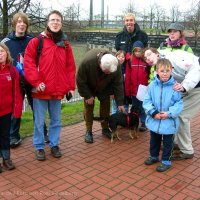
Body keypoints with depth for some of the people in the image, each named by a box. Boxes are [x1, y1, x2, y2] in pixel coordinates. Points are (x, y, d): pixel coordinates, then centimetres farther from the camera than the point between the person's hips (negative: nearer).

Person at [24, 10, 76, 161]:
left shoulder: (65, 44, 10)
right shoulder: (36, 41, -2)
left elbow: (70, 67, 10)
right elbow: (28, 63, -7)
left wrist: (71, 86, 4)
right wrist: (36, 82, -15)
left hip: (58, 91, 4)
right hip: (40, 90, -3)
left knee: (56, 120, 14)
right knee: (39, 121, 6)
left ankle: (54, 145, 29)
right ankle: (39, 147, 21)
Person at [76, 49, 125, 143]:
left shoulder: (116, 65, -34)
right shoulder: (87, 61, -43)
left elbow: (118, 84, -22)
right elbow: (80, 80, -27)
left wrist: (119, 103, -20)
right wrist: (87, 95, -22)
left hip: (105, 88, 2)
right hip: (89, 87, -2)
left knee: (106, 107, 5)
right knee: (88, 108, -2)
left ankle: (105, 128, 22)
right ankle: (88, 131, 9)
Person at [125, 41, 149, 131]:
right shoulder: (130, 61, 0)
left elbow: (149, 76, -4)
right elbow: (127, 76, -1)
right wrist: (127, 90, -3)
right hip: (133, 89, 2)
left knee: (143, 107, 8)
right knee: (134, 107, 15)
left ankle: (144, 123, 19)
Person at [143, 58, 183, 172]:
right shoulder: (152, 85, -9)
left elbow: (179, 104, -11)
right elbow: (146, 101, -5)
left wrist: (169, 113, -21)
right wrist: (153, 113, -16)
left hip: (169, 122, -3)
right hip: (154, 120, 3)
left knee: (167, 143, 13)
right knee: (154, 141, 23)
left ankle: (166, 161, 31)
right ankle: (154, 156, 44)